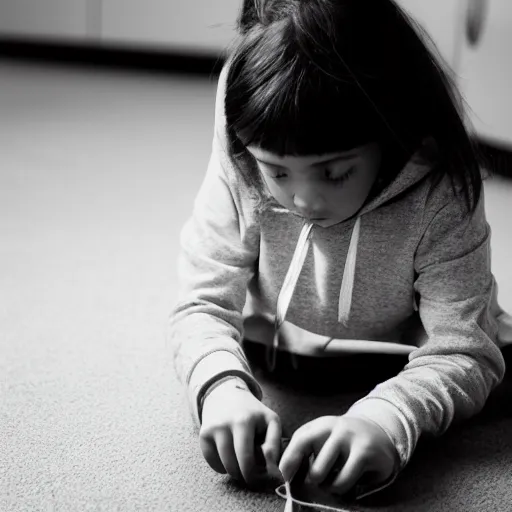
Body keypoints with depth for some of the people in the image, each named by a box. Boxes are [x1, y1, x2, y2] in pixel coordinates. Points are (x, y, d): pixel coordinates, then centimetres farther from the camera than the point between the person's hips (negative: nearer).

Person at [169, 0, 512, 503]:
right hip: (276, 367, 3)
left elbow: (462, 352, -34)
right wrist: (223, 387, -48)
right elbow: (203, 304, -25)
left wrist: (385, 417, -56)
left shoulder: (439, 194, -34)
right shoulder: (239, 173, -29)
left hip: (399, 364, -2)